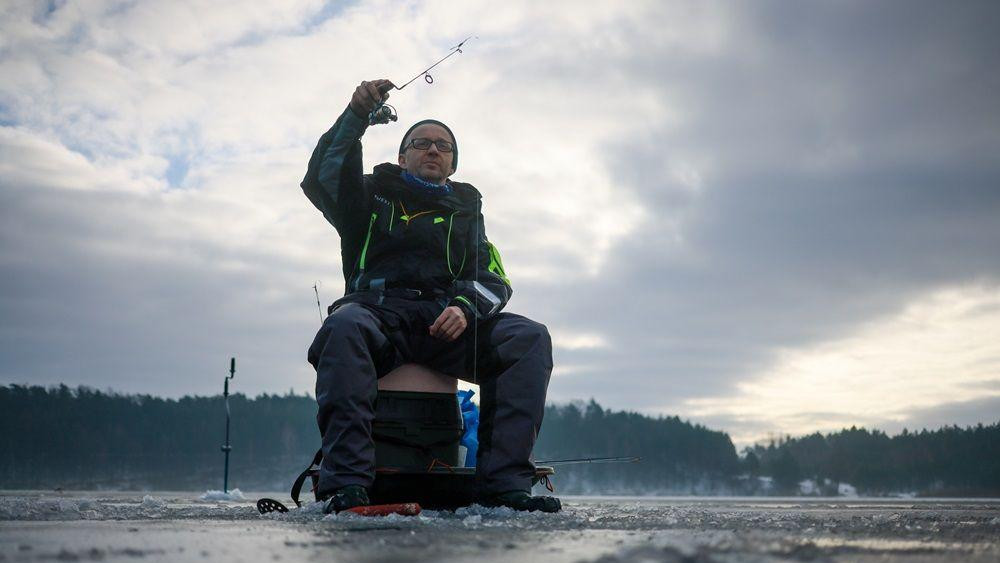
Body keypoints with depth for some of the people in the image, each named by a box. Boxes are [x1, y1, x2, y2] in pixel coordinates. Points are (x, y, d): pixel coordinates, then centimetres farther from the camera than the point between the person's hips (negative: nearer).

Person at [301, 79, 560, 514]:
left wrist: (465, 308, -8)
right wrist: (356, 115, -8)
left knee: (530, 338, -24)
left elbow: (492, 278, 15)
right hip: (380, 311, -2)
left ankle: (502, 482, -33)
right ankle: (346, 485, -44)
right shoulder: (373, 195, 22)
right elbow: (321, 179, 1)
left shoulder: (465, 210, 29)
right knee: (344, 326, -38)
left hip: (447, 319, 3)